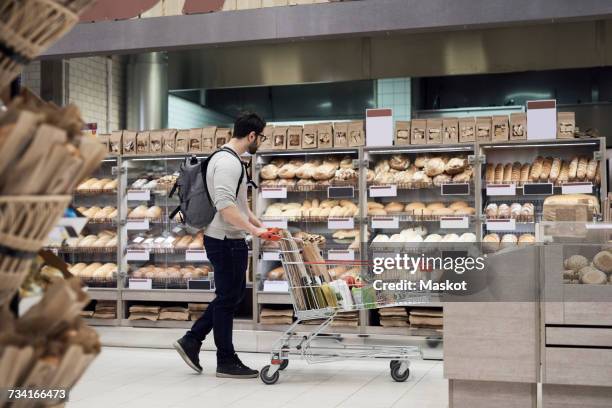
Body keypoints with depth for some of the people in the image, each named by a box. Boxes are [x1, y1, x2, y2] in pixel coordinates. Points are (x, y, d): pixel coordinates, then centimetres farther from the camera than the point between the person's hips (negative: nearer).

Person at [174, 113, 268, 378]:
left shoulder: (228, 160, 16)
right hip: (226, 241, -10)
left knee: (233, 294, 17)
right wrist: (253, 230, -29)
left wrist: (261, 225, 21)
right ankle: (227, 362, 10)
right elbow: (225, 206, -29)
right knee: (228, 298, -1)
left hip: (229, 240, 10)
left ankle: (192, 340, 20)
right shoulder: (228, 162, -18)